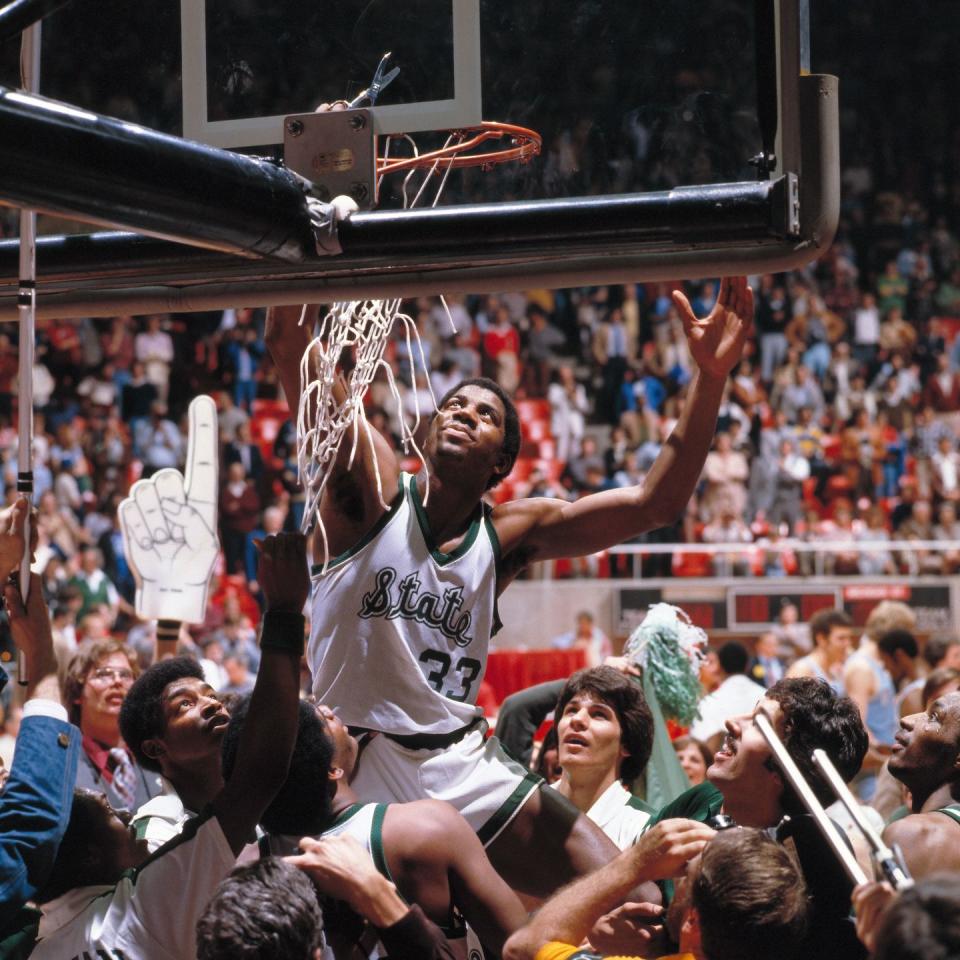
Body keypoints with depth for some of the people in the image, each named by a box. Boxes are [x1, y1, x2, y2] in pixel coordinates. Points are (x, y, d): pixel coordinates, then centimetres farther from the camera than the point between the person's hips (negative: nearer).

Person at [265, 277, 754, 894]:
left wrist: (711, 377, -10)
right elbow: (289, 344, -14)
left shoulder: (508, 534, 6)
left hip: (461, 765, 3)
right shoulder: (373, 486, -2)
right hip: (356, 764, -3)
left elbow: (656, 502, 0)